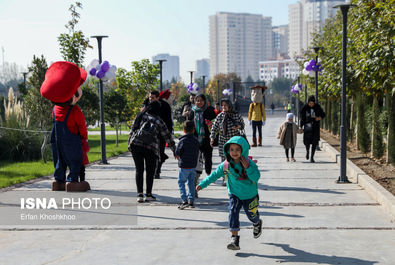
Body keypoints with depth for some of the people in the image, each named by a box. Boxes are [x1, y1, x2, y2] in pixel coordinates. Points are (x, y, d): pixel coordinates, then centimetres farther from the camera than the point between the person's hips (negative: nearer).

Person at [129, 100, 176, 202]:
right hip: (151, 148, -2)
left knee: (139, 170, 9)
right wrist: (174, 150, 20)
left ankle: (139, 194, 4)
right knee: (150, 171, 11)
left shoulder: (140, 116, 12)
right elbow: (167, 136, 12)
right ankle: (148, 195, 14)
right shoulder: (159, 121, 7)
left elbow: (132, 131, 10)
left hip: (135, 145, 2)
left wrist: (130, 144, 17)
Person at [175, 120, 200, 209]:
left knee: (181, 182, 4)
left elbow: (177, 153, -10)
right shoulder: (196, 141, 4)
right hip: (193, 166, 5)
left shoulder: (182, 141, -13)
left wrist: (179, 156, 10)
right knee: (191, 183, 15)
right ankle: (191, 201, 16)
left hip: (184, 166, -5)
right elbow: (197, 153, 9)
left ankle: (184, 201, -7)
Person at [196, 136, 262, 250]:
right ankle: (234, 238, -17)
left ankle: (257, 224, 53)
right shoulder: (225, 165, -13)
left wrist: (248, 168, -38)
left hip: (250, 195, -1)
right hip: (234, 194, 1)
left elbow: (256, 178, -26)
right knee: (233, 212, -20)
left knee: (252, 215, 15)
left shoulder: (249, 163, -19)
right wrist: (202, 184, -3)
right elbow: (214, 175, -2)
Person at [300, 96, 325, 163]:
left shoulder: (317, 107, -1)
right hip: (307, 126, -1)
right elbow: (302, 118, 2)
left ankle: (312, 157, 5)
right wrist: (301, 127, -2)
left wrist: (320, 118, -12)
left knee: (314, 142, -4)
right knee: (307, 141, -11)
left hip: (315, 126, 1)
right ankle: (307, 151, 23)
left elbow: (323, 114, 10)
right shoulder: (305, 107, -3)